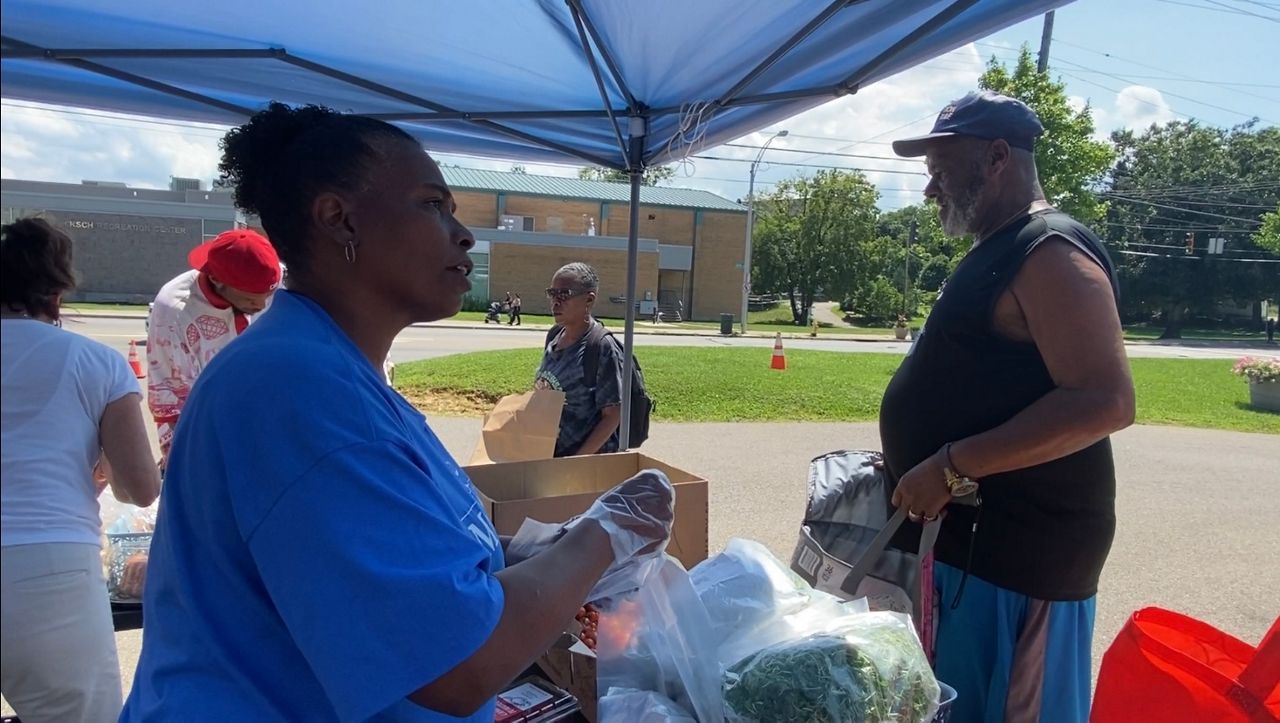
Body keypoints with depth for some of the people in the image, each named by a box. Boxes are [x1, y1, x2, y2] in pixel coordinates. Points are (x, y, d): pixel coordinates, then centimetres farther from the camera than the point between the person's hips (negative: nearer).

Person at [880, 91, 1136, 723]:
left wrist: (953, 466, -25)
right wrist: (917, 456, 16)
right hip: (971, 534, 10)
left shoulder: (1050, 254, -16)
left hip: (1019, 550, -10)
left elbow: (1105, 402, -26)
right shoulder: (999, 251, 15)